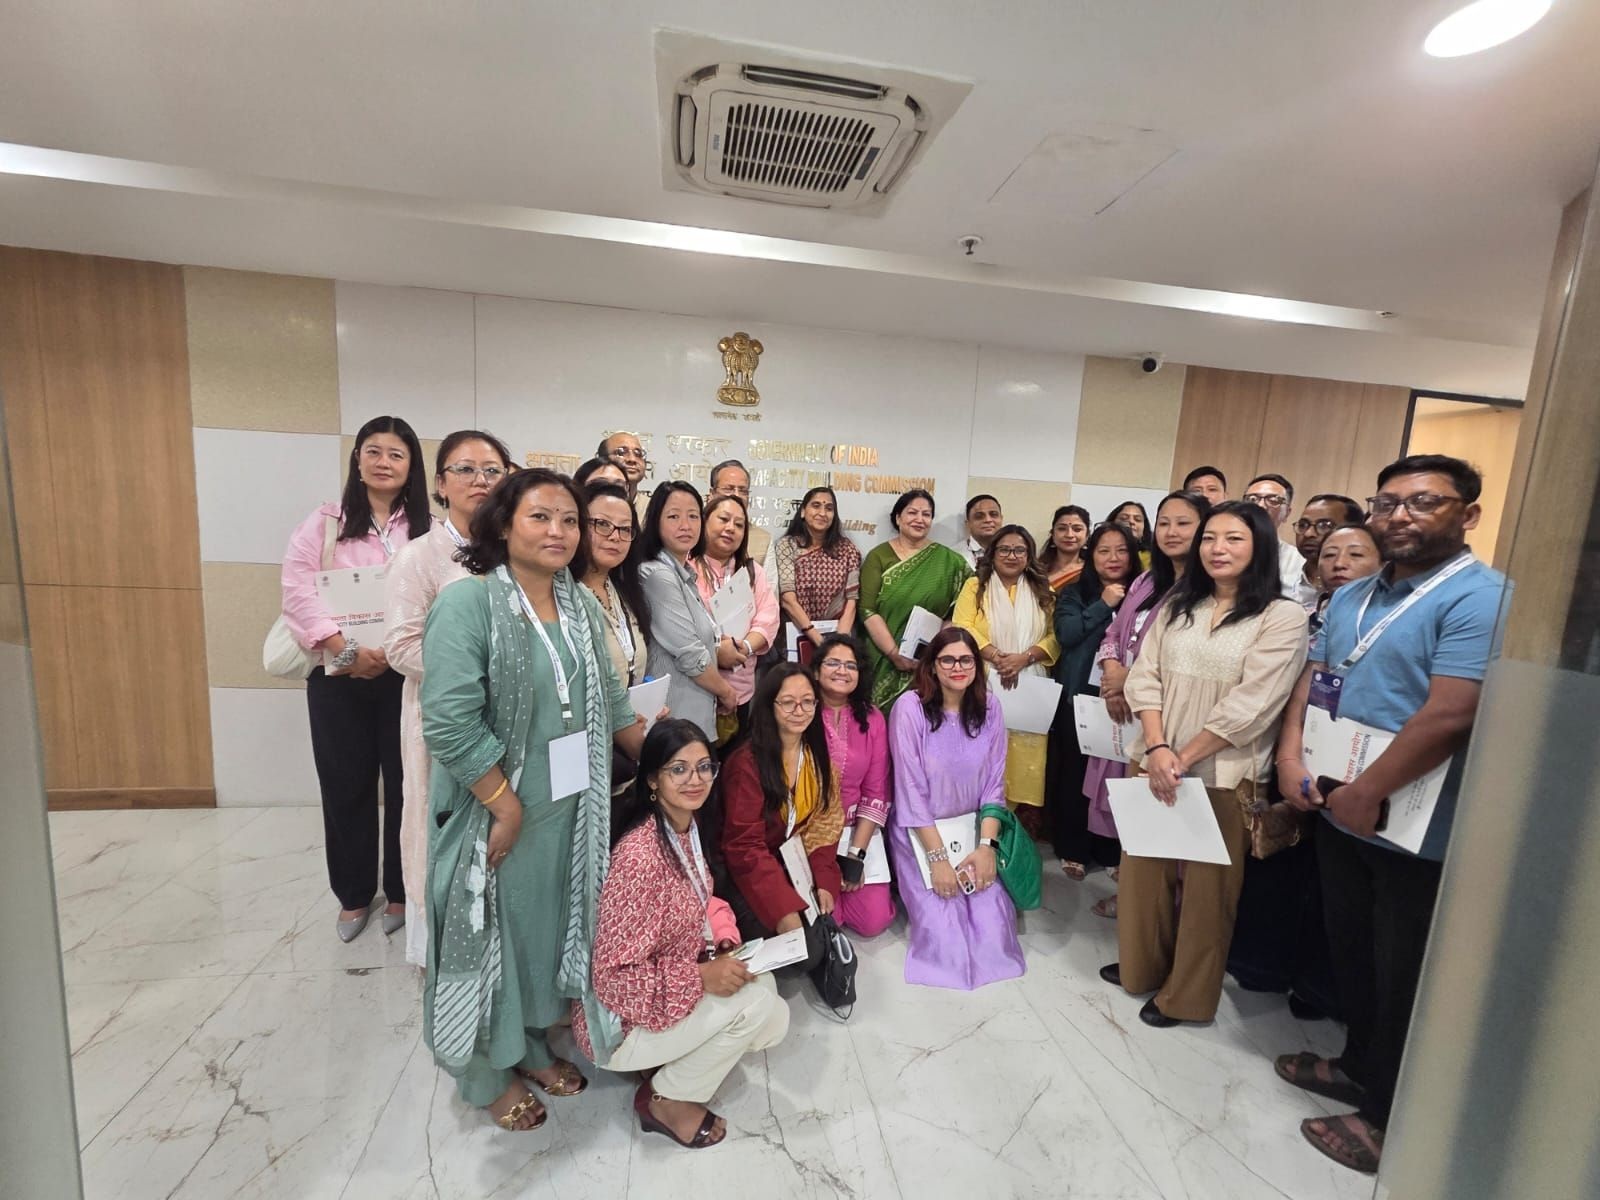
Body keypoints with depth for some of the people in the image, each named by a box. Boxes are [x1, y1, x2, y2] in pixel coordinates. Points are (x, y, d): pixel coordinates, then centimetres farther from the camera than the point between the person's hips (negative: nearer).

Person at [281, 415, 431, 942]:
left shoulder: (429, 530, 3)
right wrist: (345, 649, -17)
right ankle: (354, 894, 31)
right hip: (338, 676, 1)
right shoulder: (325, 522, 5)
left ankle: (401, 891, 27)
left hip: (409, 675, -1)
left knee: (407, 783, 7)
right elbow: (297, 590, -6)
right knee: (346, 786, 11)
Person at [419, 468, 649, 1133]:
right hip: (493, 811, -6)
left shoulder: (581, 605, 1)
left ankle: (532, 1043, 47)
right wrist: (507, 808, -20)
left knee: (549, 926, 21)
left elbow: (611, 701, 9)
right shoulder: (468, 601, -19)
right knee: (491, 935, 14)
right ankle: (489, 1074, 40)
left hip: (568, 807, 6)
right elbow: (450, 723, -24)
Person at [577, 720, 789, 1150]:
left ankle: (672, 1063, 15)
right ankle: (666, 1101, 3)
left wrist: (714, 946, -6)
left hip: (664, 990, 8)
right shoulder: (640, 854, -32)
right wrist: (702, 977, -26)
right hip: (620, 1021, -7)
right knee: (756, 1001, -18)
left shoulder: (686, 829, -5)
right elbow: (614, 973, -27)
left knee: (771, 1023, -1)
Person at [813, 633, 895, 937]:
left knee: (875, 921, -3)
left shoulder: (873, 720, 0)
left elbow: (876, 794, 0)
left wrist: (856, 855, -8)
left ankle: (843, 885, 26)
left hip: (857, 831, 3)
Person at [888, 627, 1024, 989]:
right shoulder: (910, 708, -18)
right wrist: (937, 857, -16)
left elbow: (994, 781, -1)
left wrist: (986, 845, -10)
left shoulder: (988, 706, -5)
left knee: (993, 923, -9)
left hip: (972, 826, 4)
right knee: (942, 928, -11)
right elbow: (911, 789, -16)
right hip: (919, 833, -3)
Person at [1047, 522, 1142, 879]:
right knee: (1075, 772, 4)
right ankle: (1073, 849, 18)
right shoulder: (1074, 593, 6)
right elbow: (1065, 634, -10)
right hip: (1079, 695, 0)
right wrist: (1104, 604, -11)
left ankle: (1112, 850, 22)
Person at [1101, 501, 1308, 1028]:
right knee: (1144, 868, 13)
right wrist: (1157, 748, -11)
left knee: (1207, 884, 9)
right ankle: (1141, 965, 36)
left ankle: (1185, 993, 29)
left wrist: (1184, 758, -13)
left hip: (1223, 772, -4)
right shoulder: (1177, 605, 8)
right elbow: (1145, 676, 2)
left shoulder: (1283, 617, -6)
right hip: (1157, 761, 4)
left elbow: (1249, 704, -14)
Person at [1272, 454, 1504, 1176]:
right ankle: (1359, 1064, 44)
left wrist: (1364, 795, -19)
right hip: (1339, 814, 7)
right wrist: (1291, 754, -6)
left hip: (1416, 832, -7)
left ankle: (1388, 1116, 31)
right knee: (1350, 952, 22)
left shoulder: (1479, 599, -16)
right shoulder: (1350, 597, 8)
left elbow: (1449, 717, -24)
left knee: (1404, 978, 11)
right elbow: (1312, 679, 10)